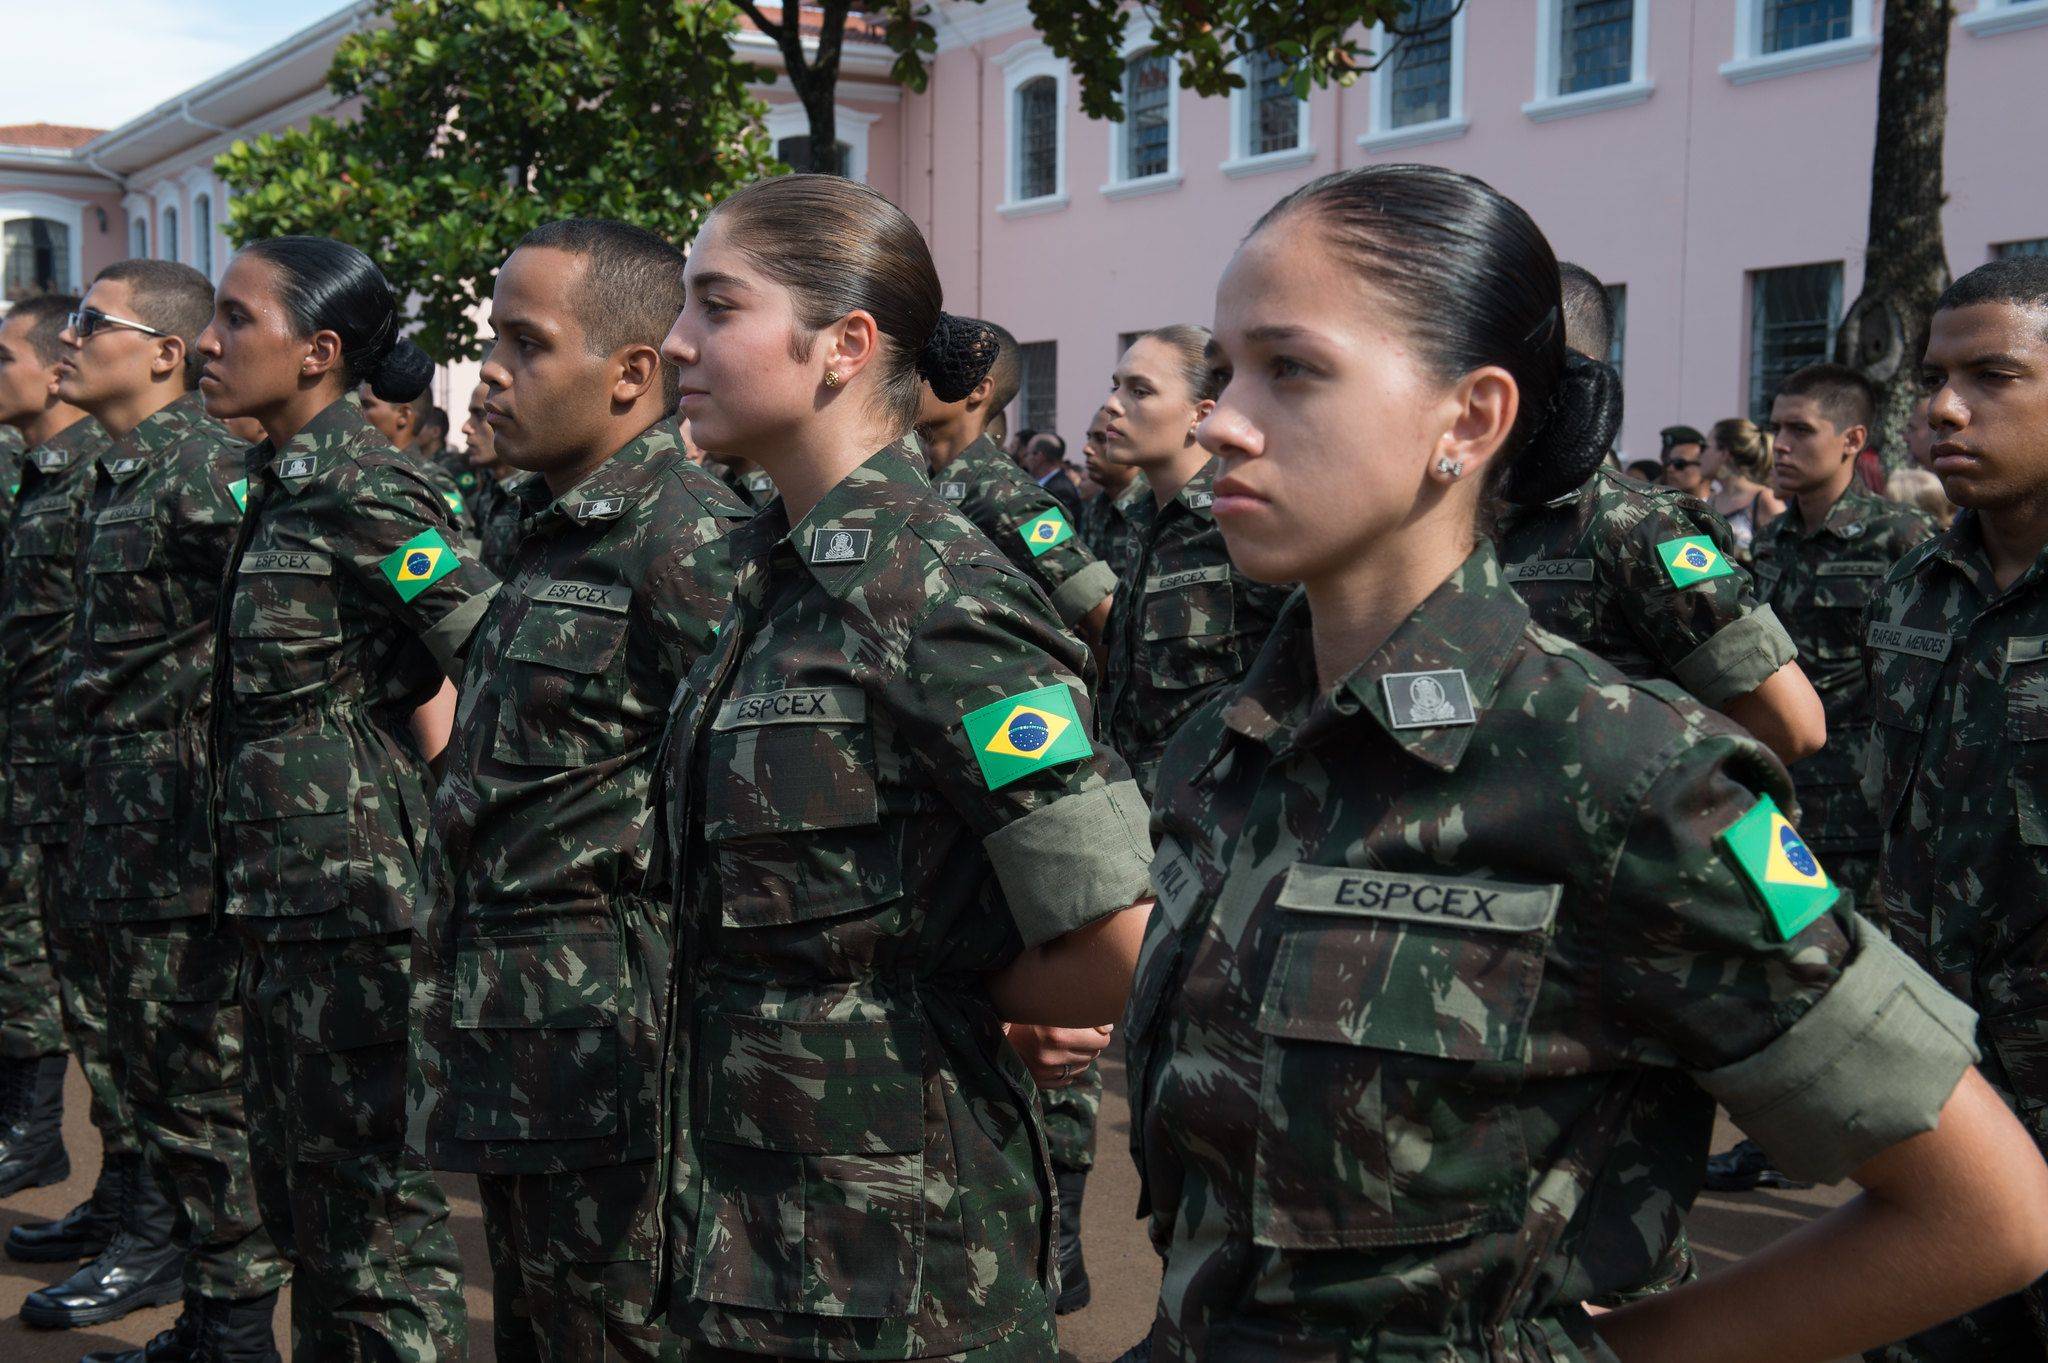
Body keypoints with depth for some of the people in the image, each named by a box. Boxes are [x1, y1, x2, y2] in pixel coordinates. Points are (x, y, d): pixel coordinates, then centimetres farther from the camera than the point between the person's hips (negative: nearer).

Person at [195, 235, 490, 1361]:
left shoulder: (360, 494, -16)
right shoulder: (280, 484, 12)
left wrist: (448, 830, -10)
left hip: (358, 892, -9)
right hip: (280, 889, 10)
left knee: (371, 1197, 1)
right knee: (297, 1183, 19)